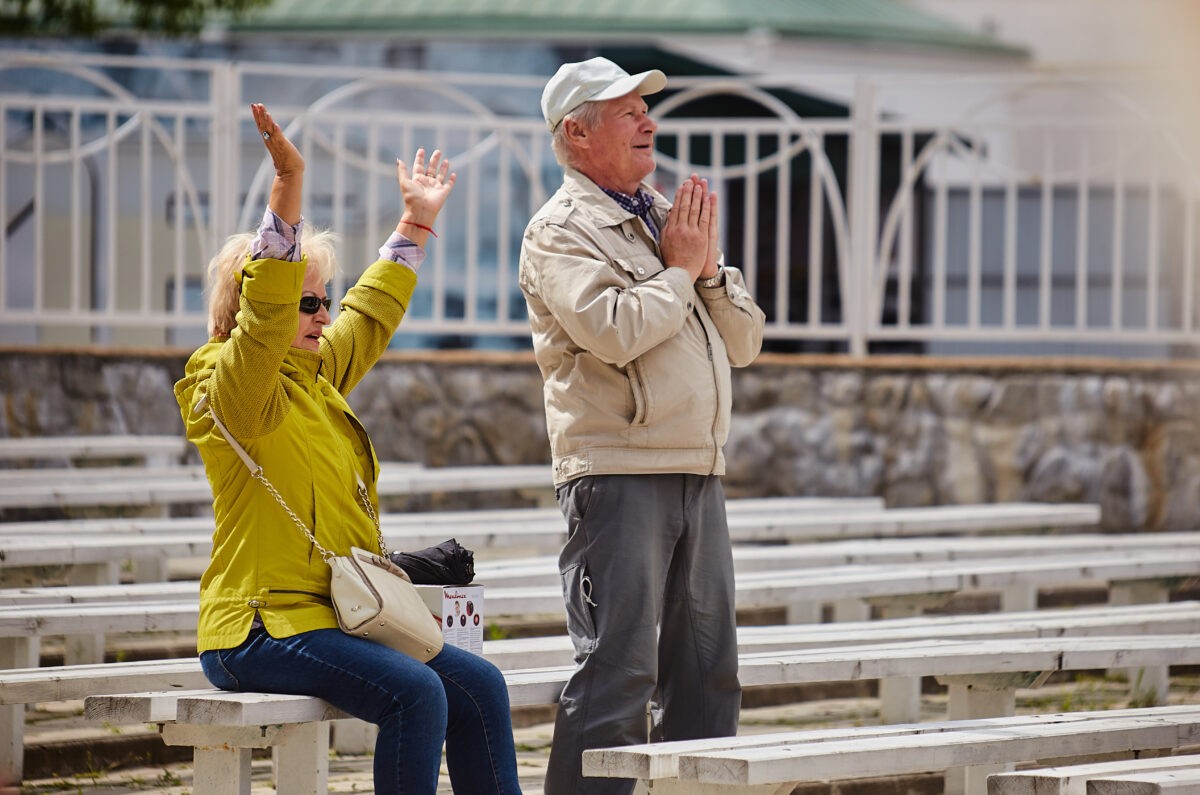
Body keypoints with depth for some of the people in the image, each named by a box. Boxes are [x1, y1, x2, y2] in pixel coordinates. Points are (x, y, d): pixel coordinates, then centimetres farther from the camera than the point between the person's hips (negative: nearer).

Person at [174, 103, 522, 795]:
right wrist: (290, 187, -36)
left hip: (336, 618, 10)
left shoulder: (317, 374, 19)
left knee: (479, 685, -3)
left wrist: (416, 221, 41)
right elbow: (265, 316, -26)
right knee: (416, 693, -28)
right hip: (260, 626, -9)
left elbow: (371, 314, 35)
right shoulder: (230, 387, -9)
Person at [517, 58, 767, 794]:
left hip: (699, 474, 8)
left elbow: (745, 340, 18)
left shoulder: (669, 219, 19)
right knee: (616, 670, -11)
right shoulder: (562, 231, -4)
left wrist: (709, 269, 1)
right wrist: (678, 271, -6)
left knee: (707, 668, 10)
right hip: (619, 476, -8)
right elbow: (613, 331, -21)